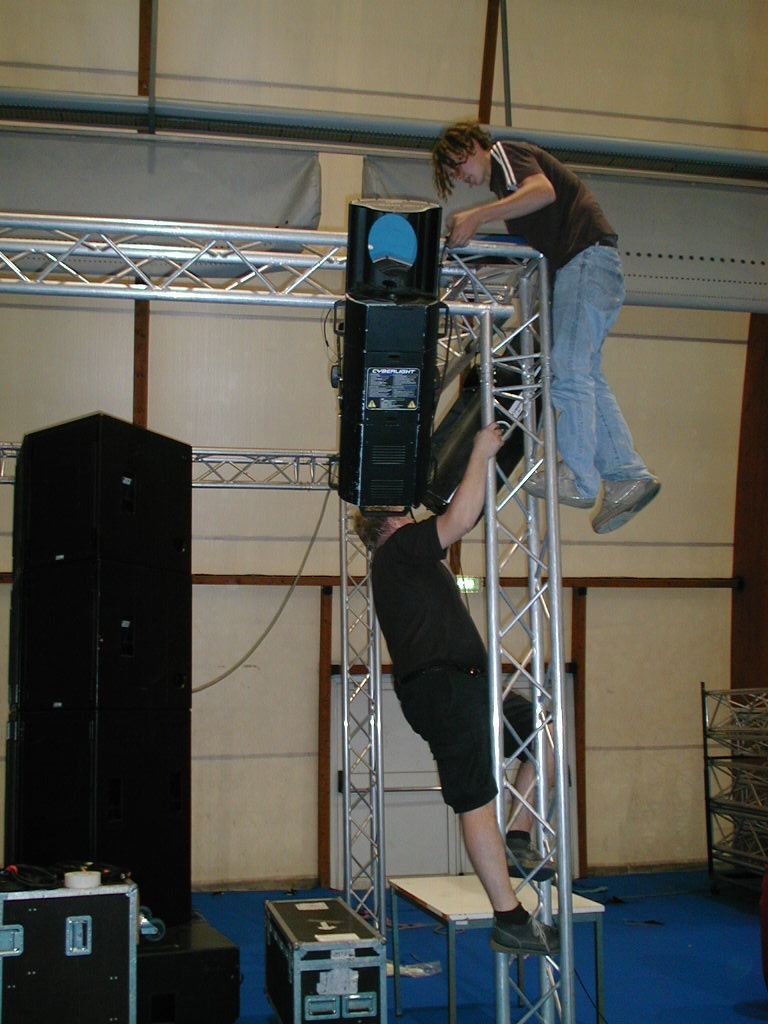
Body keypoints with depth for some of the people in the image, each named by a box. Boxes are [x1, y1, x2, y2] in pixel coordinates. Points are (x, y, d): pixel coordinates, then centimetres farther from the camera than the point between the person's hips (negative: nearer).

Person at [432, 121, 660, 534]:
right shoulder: (506, 185, 30)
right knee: (586, 376, 6)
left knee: (568, 369, -13)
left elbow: (543, 191, -20)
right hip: (576, 268, 10)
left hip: (588, 258, -10)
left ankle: (579, 480, -12)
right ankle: (628, 474, 4)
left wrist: (478, 216, -24)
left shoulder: (506, 153, 3)